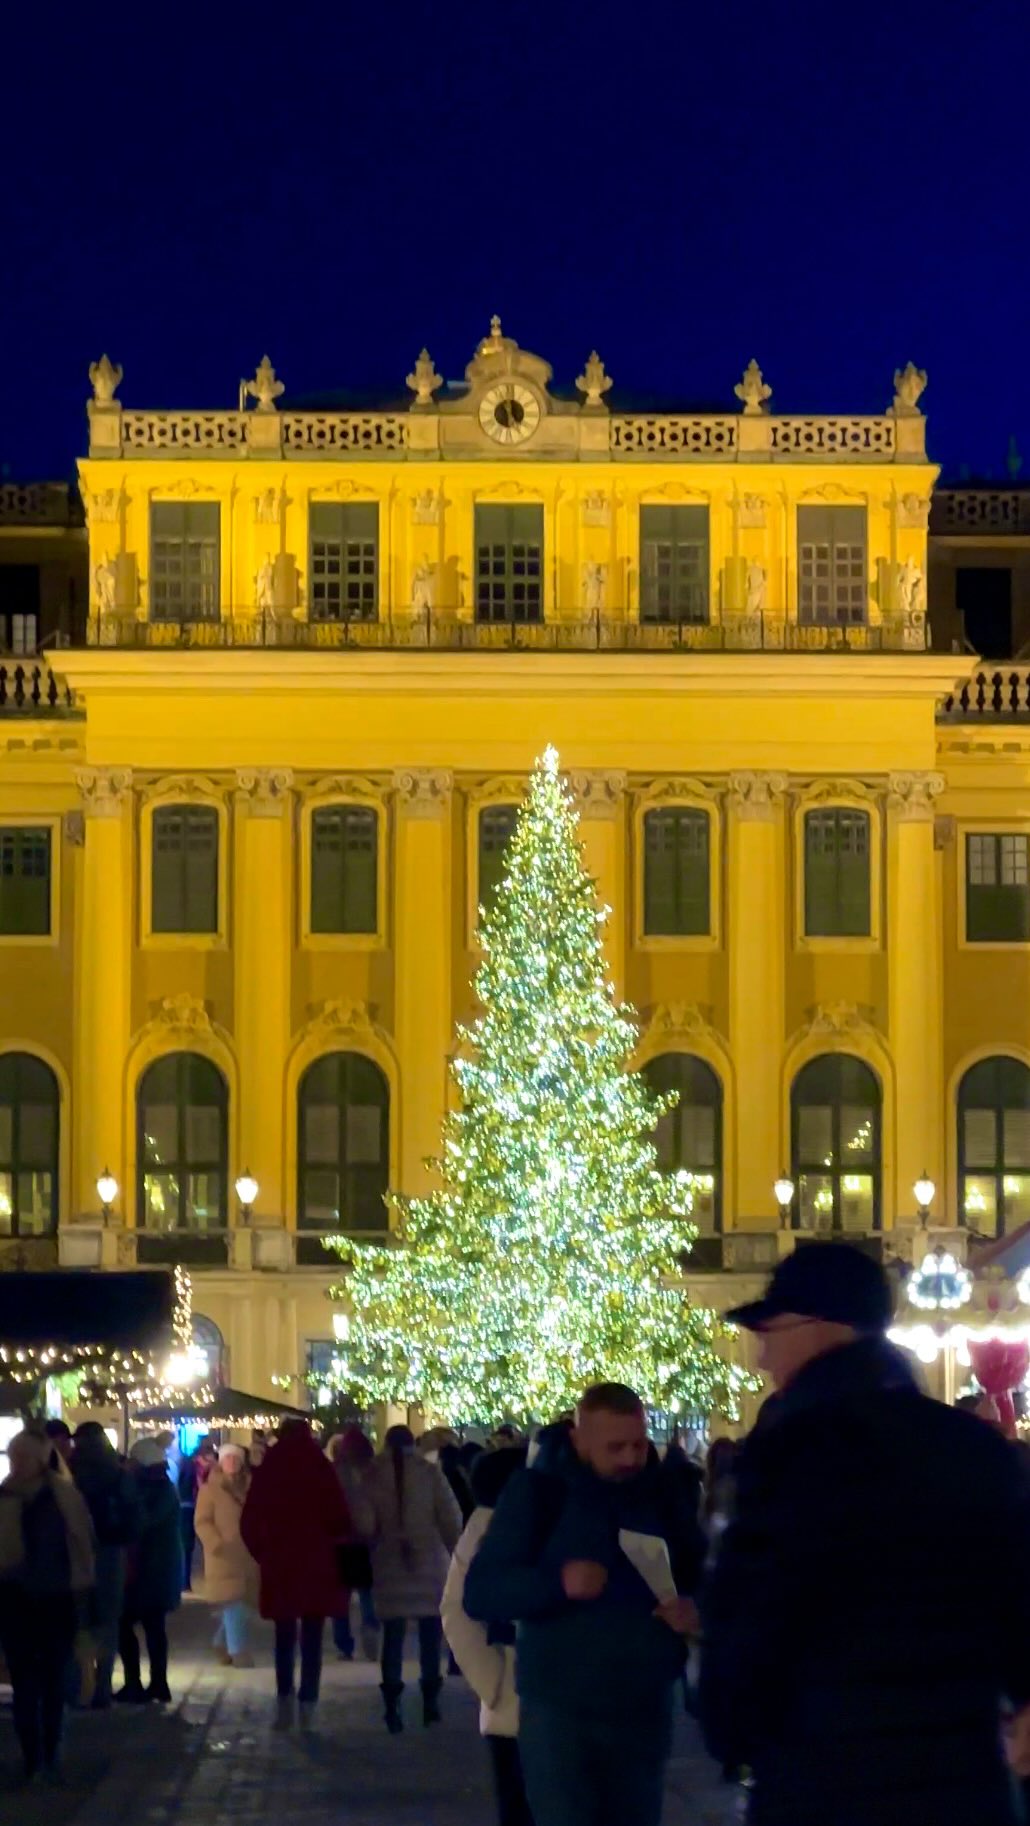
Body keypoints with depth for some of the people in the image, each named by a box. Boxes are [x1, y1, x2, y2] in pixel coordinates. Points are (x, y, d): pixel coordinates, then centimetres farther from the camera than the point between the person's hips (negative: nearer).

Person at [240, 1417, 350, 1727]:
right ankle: (307, 1707, -2)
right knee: (311, 1639, 3)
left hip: (279, 1564, 1)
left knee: (285, 1637, 11)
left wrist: (262, 1552, 12)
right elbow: (340, 1518, -6)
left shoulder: (267, 1470, 0)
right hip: (317, 1564, -1)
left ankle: (285, 1702, 0)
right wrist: (332, 1546, 11)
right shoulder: (321, 1468, -4)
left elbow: (249, 1521, 0)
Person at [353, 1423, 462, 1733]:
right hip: (428, 1560, -1)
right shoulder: (429, 1472, -2)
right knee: (430, 1631, 8)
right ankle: (430, 1699, 3)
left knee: (393, 1634, 4)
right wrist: (456, 1554, 6)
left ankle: (393, 1705, 0)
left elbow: (364, 1524, -5)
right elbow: (450, 1518, -6)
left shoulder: (374, 1475, 0)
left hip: (389, 1564, 1)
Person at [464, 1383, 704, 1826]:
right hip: (560, 1710, -4)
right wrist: (557, 1583, -27)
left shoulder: (664, 1494, 6)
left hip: (645, 1709, 4)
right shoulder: (538, 1492, -4)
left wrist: (695, 1607, -8)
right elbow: (479, 1594, -9)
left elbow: (700, 1576, 17)